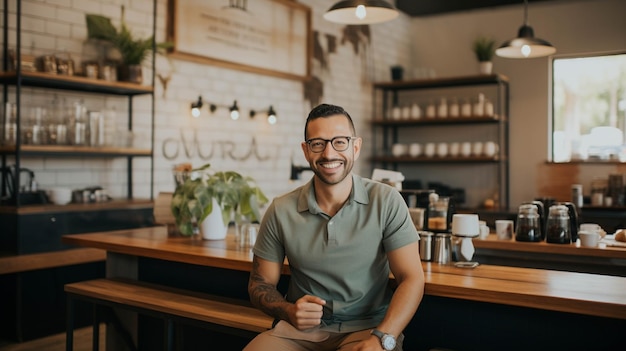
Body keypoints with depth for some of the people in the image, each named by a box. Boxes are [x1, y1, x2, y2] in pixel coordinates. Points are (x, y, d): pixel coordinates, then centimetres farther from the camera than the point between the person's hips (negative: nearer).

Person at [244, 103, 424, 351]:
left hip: (367, 328, -1)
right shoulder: (280, 211, -2)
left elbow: (411, 279, -6)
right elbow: (260, 284, 7)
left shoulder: (386, 202, -6)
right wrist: (289, 311, -14)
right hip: (299, 330, 2)